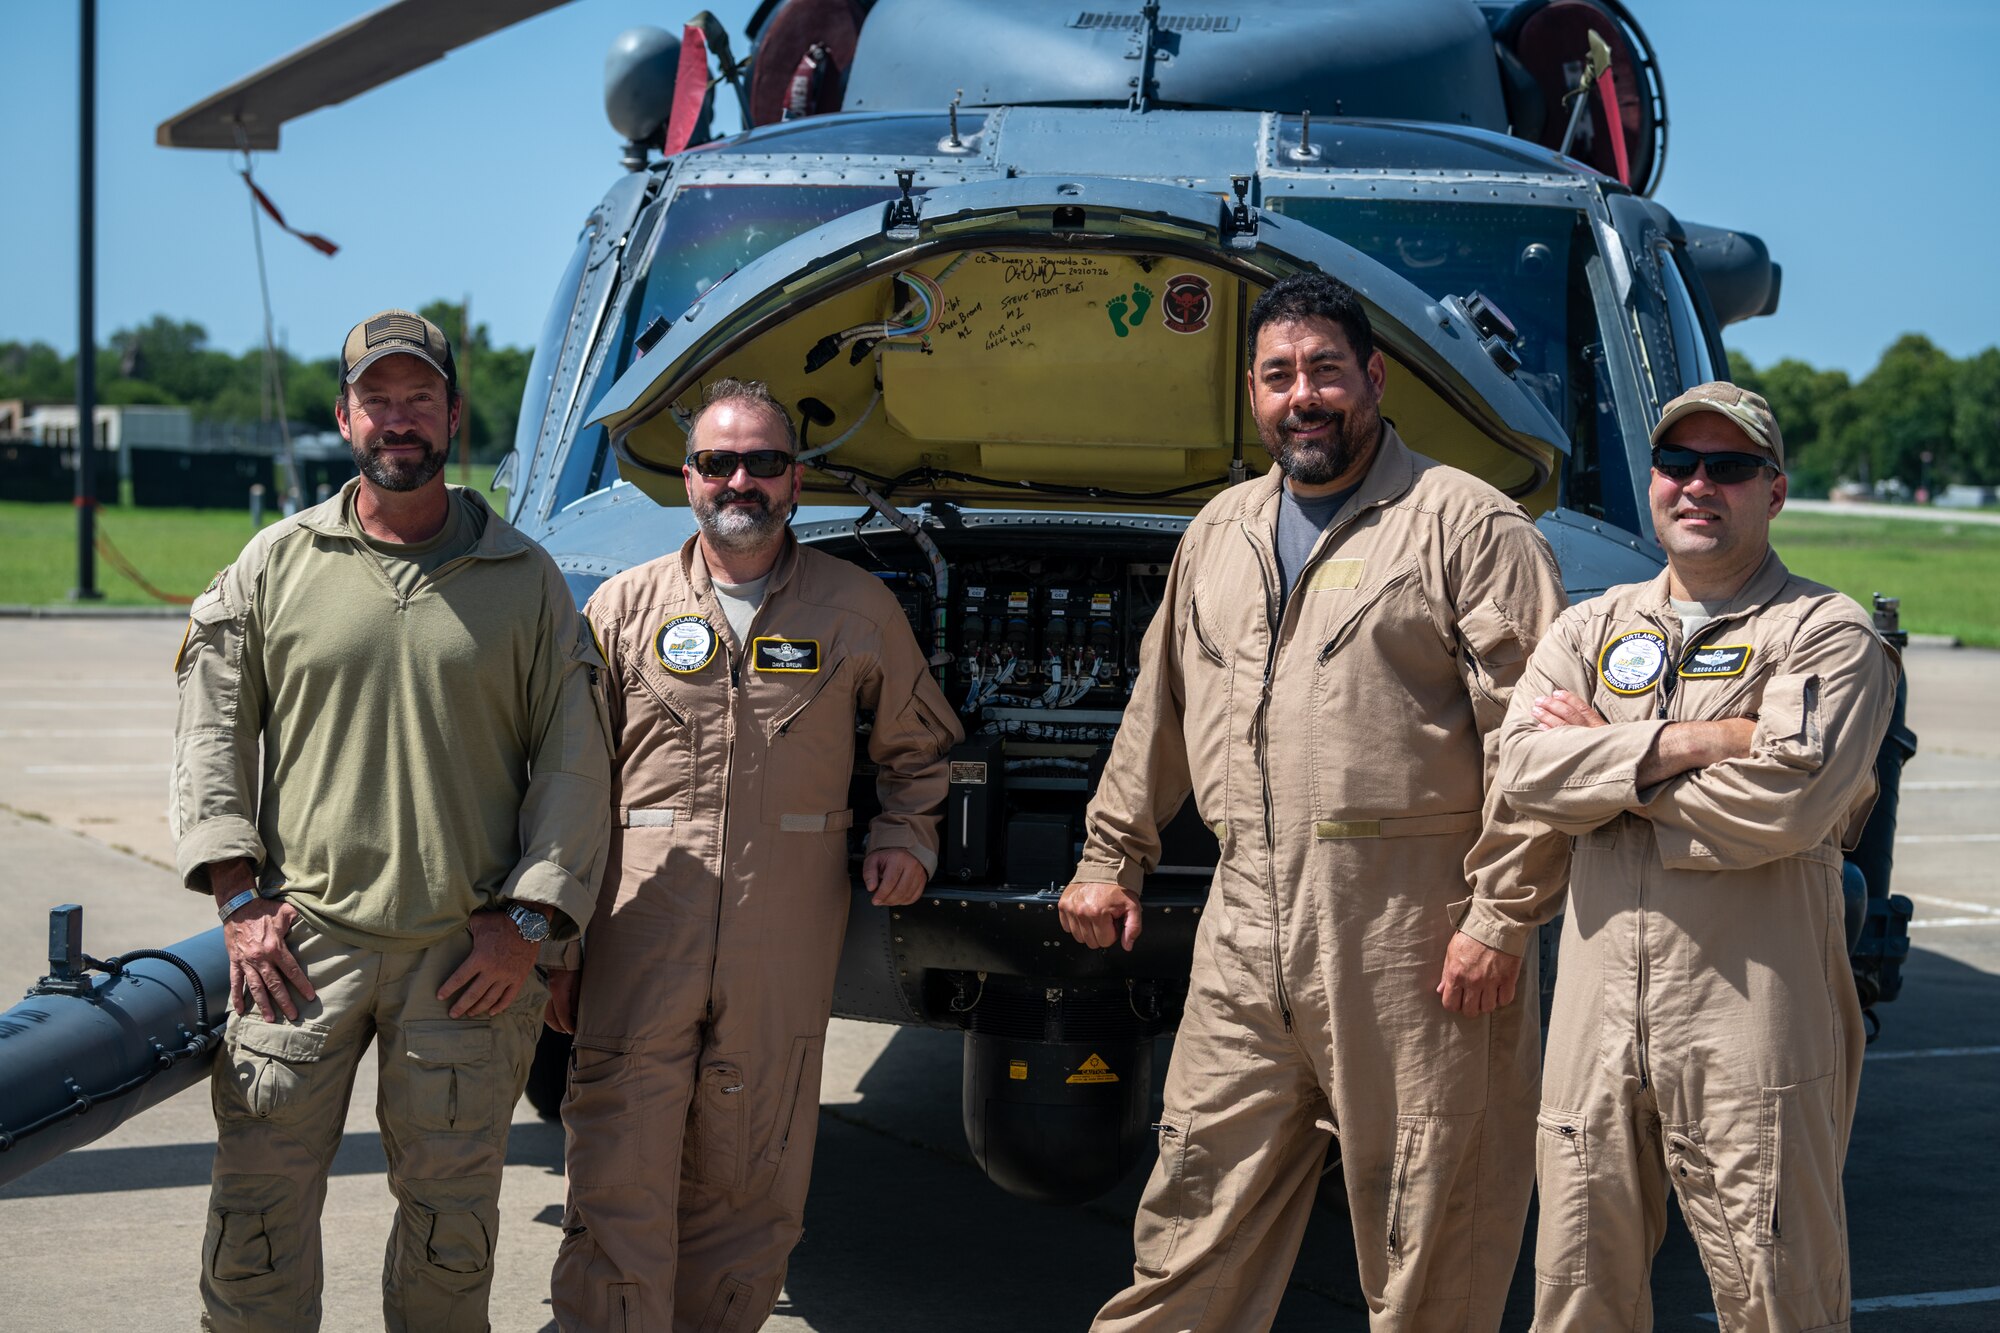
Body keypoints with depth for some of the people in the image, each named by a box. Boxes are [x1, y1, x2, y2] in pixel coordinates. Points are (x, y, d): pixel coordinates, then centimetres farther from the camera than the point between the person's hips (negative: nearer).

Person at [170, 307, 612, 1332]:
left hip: (470, 951, 0)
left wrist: (526, 920, -3)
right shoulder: (275, 564, 8)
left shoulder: (523, 576, 7)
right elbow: (212, 734, 8)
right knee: (258, 1209, 1)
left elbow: (574, 760, 5)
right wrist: (239, 896, -2)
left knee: (451, 1218, 7)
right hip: (301, 941, 0)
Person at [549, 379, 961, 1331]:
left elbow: (917, 744, 23)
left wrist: (905, 834, 5)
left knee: (749, 1194, 8)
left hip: (786, 948, 1)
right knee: (617, 1191, -4)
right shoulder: (623, 607, 7)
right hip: (641, 935, 0)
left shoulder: (858, 608, 8)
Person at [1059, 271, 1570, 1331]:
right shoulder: (1219, 534, 17)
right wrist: (1110, 855, 25)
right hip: (1247, 927, 5)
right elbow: (1158, 711, 26)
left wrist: (1501, 917, -14)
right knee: (1194, 1216, 9)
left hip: (1413, 932, -5)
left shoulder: (1466, 524, -4)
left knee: (1425, 1243, 4)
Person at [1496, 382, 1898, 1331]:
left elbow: (1783, 807, -16)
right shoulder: (1590, 629, 16)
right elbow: (1524, 770, -2)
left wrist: (1603, 758, -6)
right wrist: (1682, 743, -12)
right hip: (1598, 1014, 5)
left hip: (1753, 1026, -4)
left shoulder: (1828, 637, 0)